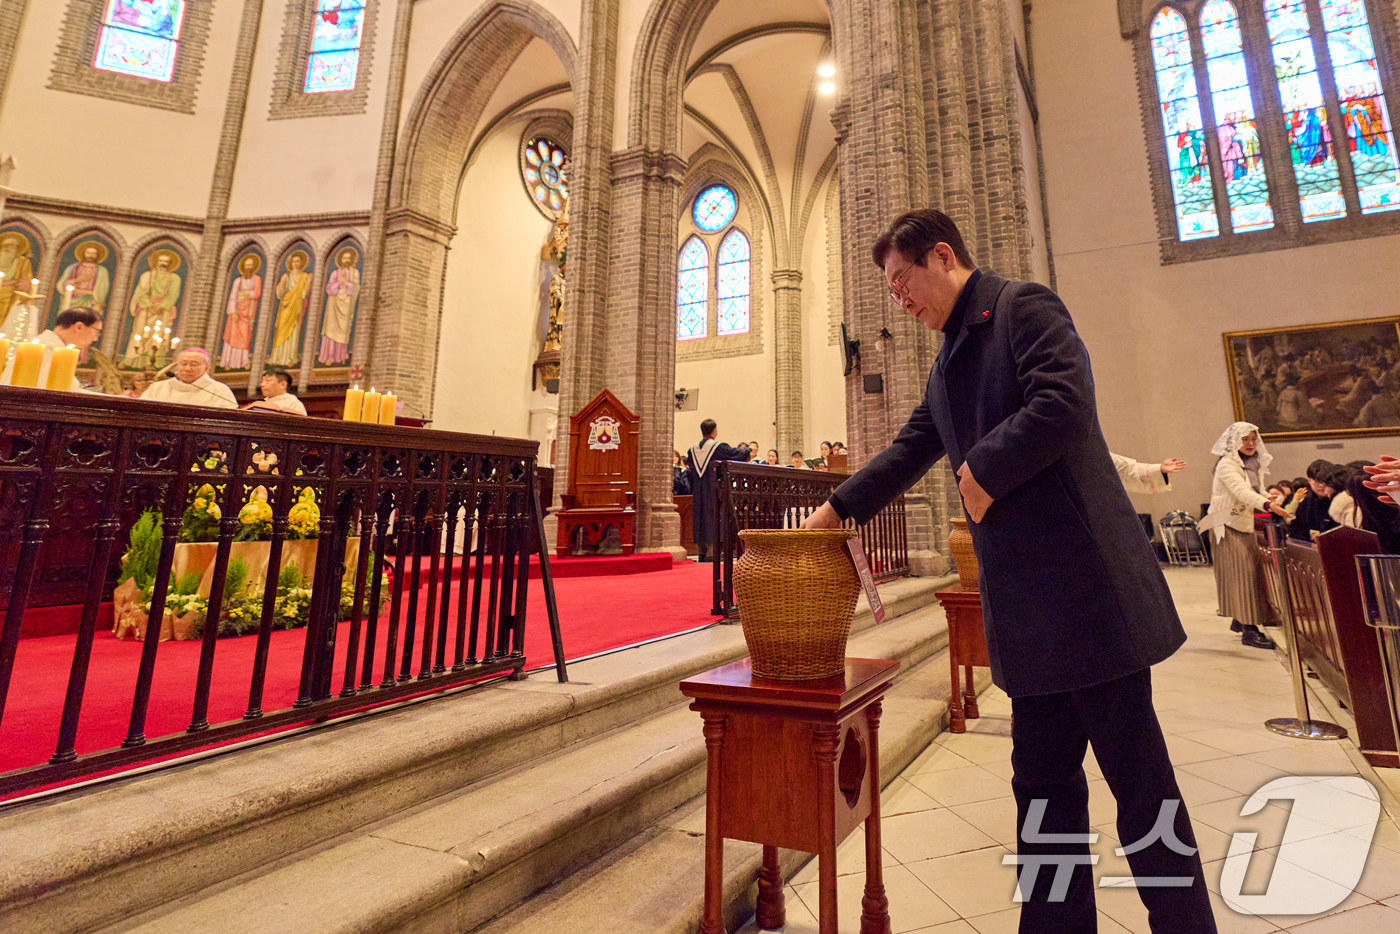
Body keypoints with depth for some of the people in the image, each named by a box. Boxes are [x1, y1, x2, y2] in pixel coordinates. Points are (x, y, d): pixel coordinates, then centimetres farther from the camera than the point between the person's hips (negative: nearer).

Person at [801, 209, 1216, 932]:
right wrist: (835, 509, 19)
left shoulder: (1023, 307, -5)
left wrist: (985, 471, -10)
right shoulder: (951, 360, 20)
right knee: (1044, 779, 16)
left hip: (1082, 583, -8)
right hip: (1027, 603, 9)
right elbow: (909, 450, 22)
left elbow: (1064, 404, -21)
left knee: (1138, 777, 5)